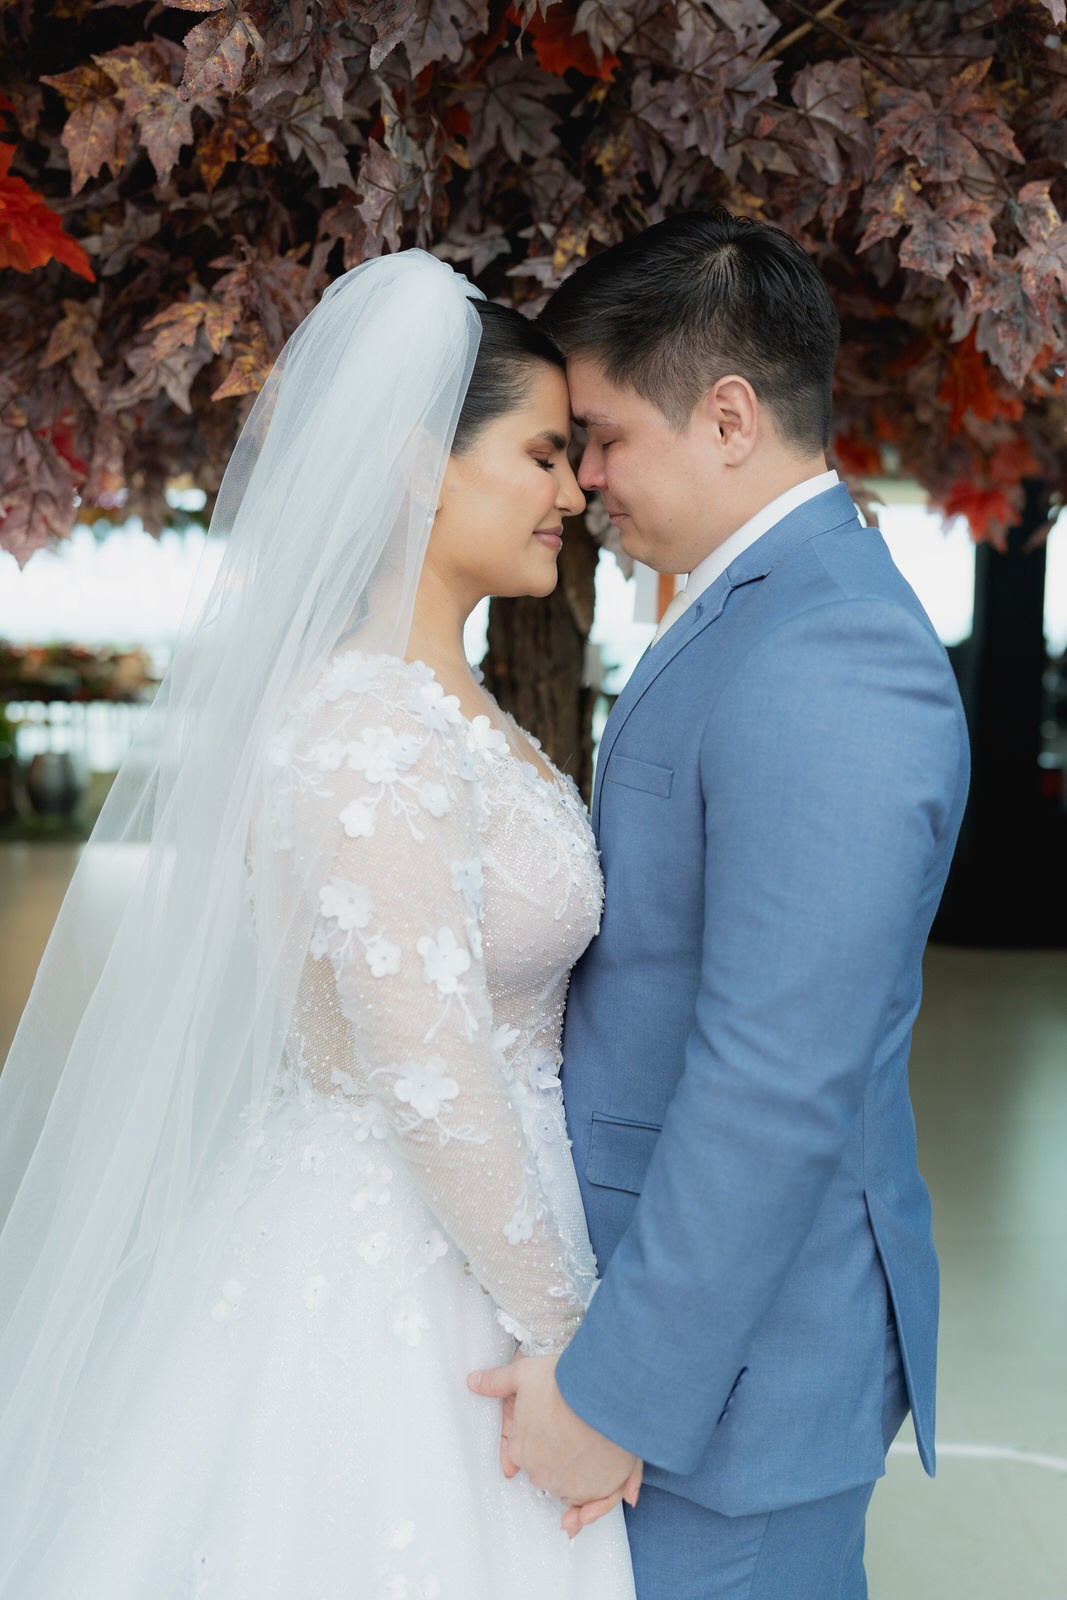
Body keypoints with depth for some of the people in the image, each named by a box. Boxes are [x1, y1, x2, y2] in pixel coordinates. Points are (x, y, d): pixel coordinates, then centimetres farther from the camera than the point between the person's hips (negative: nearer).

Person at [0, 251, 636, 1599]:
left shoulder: (445, 703, 6)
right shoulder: (368, 725, -24)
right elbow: (432, 1082, -25)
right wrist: (571, 1335, -16)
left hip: (457, 1224, 9)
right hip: (382, 1277, -9)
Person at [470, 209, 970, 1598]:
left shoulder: (820, 671, -25)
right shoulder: (765, 606, 9)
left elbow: (778, 1088, -27)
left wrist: (619, 1391, -20)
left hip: (741, 1343, -9)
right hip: (685, 1259, 9)